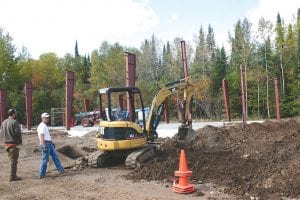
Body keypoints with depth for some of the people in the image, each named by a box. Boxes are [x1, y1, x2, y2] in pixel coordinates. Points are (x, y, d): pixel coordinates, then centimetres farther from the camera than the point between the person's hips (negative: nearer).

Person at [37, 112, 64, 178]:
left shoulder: (45, 126, 18)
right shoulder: (42, 126, -14)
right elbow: (41, 137, -23)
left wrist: (51, 142, 26)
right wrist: (44, 146, -28)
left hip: (49, 144, 10)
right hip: (46, 144, -10)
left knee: (55, 156, 12)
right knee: (45, 159, -5)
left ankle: (60, 169, 18)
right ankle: (42, 174, 3)